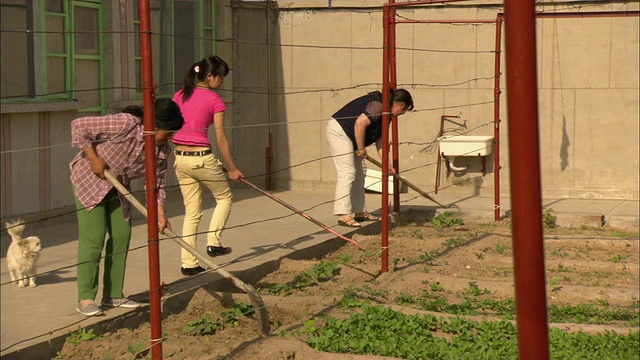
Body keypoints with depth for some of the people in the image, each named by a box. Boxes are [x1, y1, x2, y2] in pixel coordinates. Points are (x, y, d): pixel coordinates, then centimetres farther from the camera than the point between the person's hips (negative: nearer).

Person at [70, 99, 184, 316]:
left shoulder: (162, 149, -9)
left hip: (118, 185, 7)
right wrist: (93, 158, -26)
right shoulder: (125, 124, -31)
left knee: (122, 235, 4)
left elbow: (156, 182, 1)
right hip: (89, 179, -7)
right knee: (93, 237, -11)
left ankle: (113, 296, 15)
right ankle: (85, 299, -7)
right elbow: (79, 126, -28)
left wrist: (160, 212, -10)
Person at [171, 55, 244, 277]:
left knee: (192, 212, 13)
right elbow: (221, 140, -6)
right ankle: (214, 243, 9)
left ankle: (188, 263, 11)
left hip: (180, 158, 6)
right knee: (224, 197, 19)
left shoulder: (180, 95, 9)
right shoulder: (214, 100, -7)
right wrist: (232, 169, 2)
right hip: (201, 158, -6)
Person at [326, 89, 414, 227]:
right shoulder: (379, 105, -17)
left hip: (348, 135, 11)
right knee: (347, 172, -15)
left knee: (360, 172, 13)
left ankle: (359, 212, 19)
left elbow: (380, 141, 20)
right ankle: (344, 215, -17)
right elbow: (360, 123, -28)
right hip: (338, 130, -11)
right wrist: (361, 148, -19)